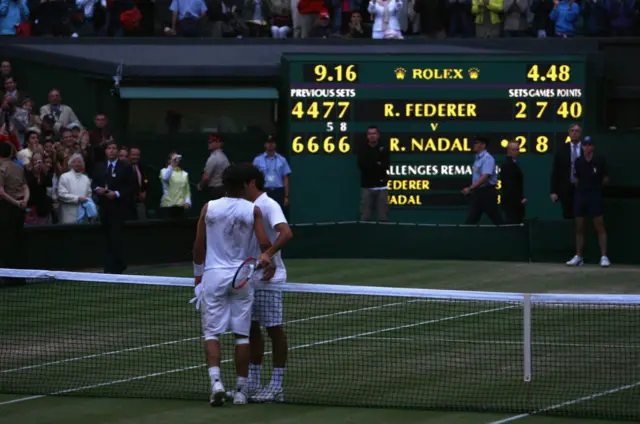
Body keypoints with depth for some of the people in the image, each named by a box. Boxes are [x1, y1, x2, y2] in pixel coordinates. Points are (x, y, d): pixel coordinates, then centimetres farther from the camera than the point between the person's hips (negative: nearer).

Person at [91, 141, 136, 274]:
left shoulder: (126, 168, -1)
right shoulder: (99, 167, 13)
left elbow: (131, 187, -5)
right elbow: (93, 183, 14)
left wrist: (117, 194, -17)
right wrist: (97, 189, -9)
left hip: (118, 207, -5)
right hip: (104, 207, 5)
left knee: (114, 238, -13)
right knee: (109, 238, 9)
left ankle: (111, 267, -9)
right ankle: (120, 264, 20)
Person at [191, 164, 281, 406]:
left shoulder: (209, 208, -2)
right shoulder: (253, 211, -4)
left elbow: (199, 246, 2)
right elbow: (265, 244, -10)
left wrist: (198, 274, 15)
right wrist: (266, 256, 13)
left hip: (214, 276, 0)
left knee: (212, 333, 1)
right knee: (242, 334, 6)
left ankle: (216, 381, -19)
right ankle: (241, 390, 7)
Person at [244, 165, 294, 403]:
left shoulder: (268, 205, -14)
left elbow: (286, 233, -28)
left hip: (268, 277, -9)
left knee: (274, 329, -2)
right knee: (251, 329, 11)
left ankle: (276, 388, 3)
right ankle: (253, 384, 19)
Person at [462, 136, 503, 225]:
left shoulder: (487, 158, -14)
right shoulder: (477, 158, 14)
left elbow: (485, 177, -24)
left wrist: (470, 188, -27)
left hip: (487, 191, -9)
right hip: (477, 192, 9)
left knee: (496, 218, -1)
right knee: (470, 219, 1)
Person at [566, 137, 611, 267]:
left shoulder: (600, 160, -3)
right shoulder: (578, 161, 6)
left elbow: (606, 179, 4)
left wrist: (596, 187, 8)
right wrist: (581, 188, 5)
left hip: (595, 196, -4)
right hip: (581, 195, 4)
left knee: (599, 227, -6)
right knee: (579, 228, 6)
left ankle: (604, 257, -6)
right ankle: (578, 257, 12)